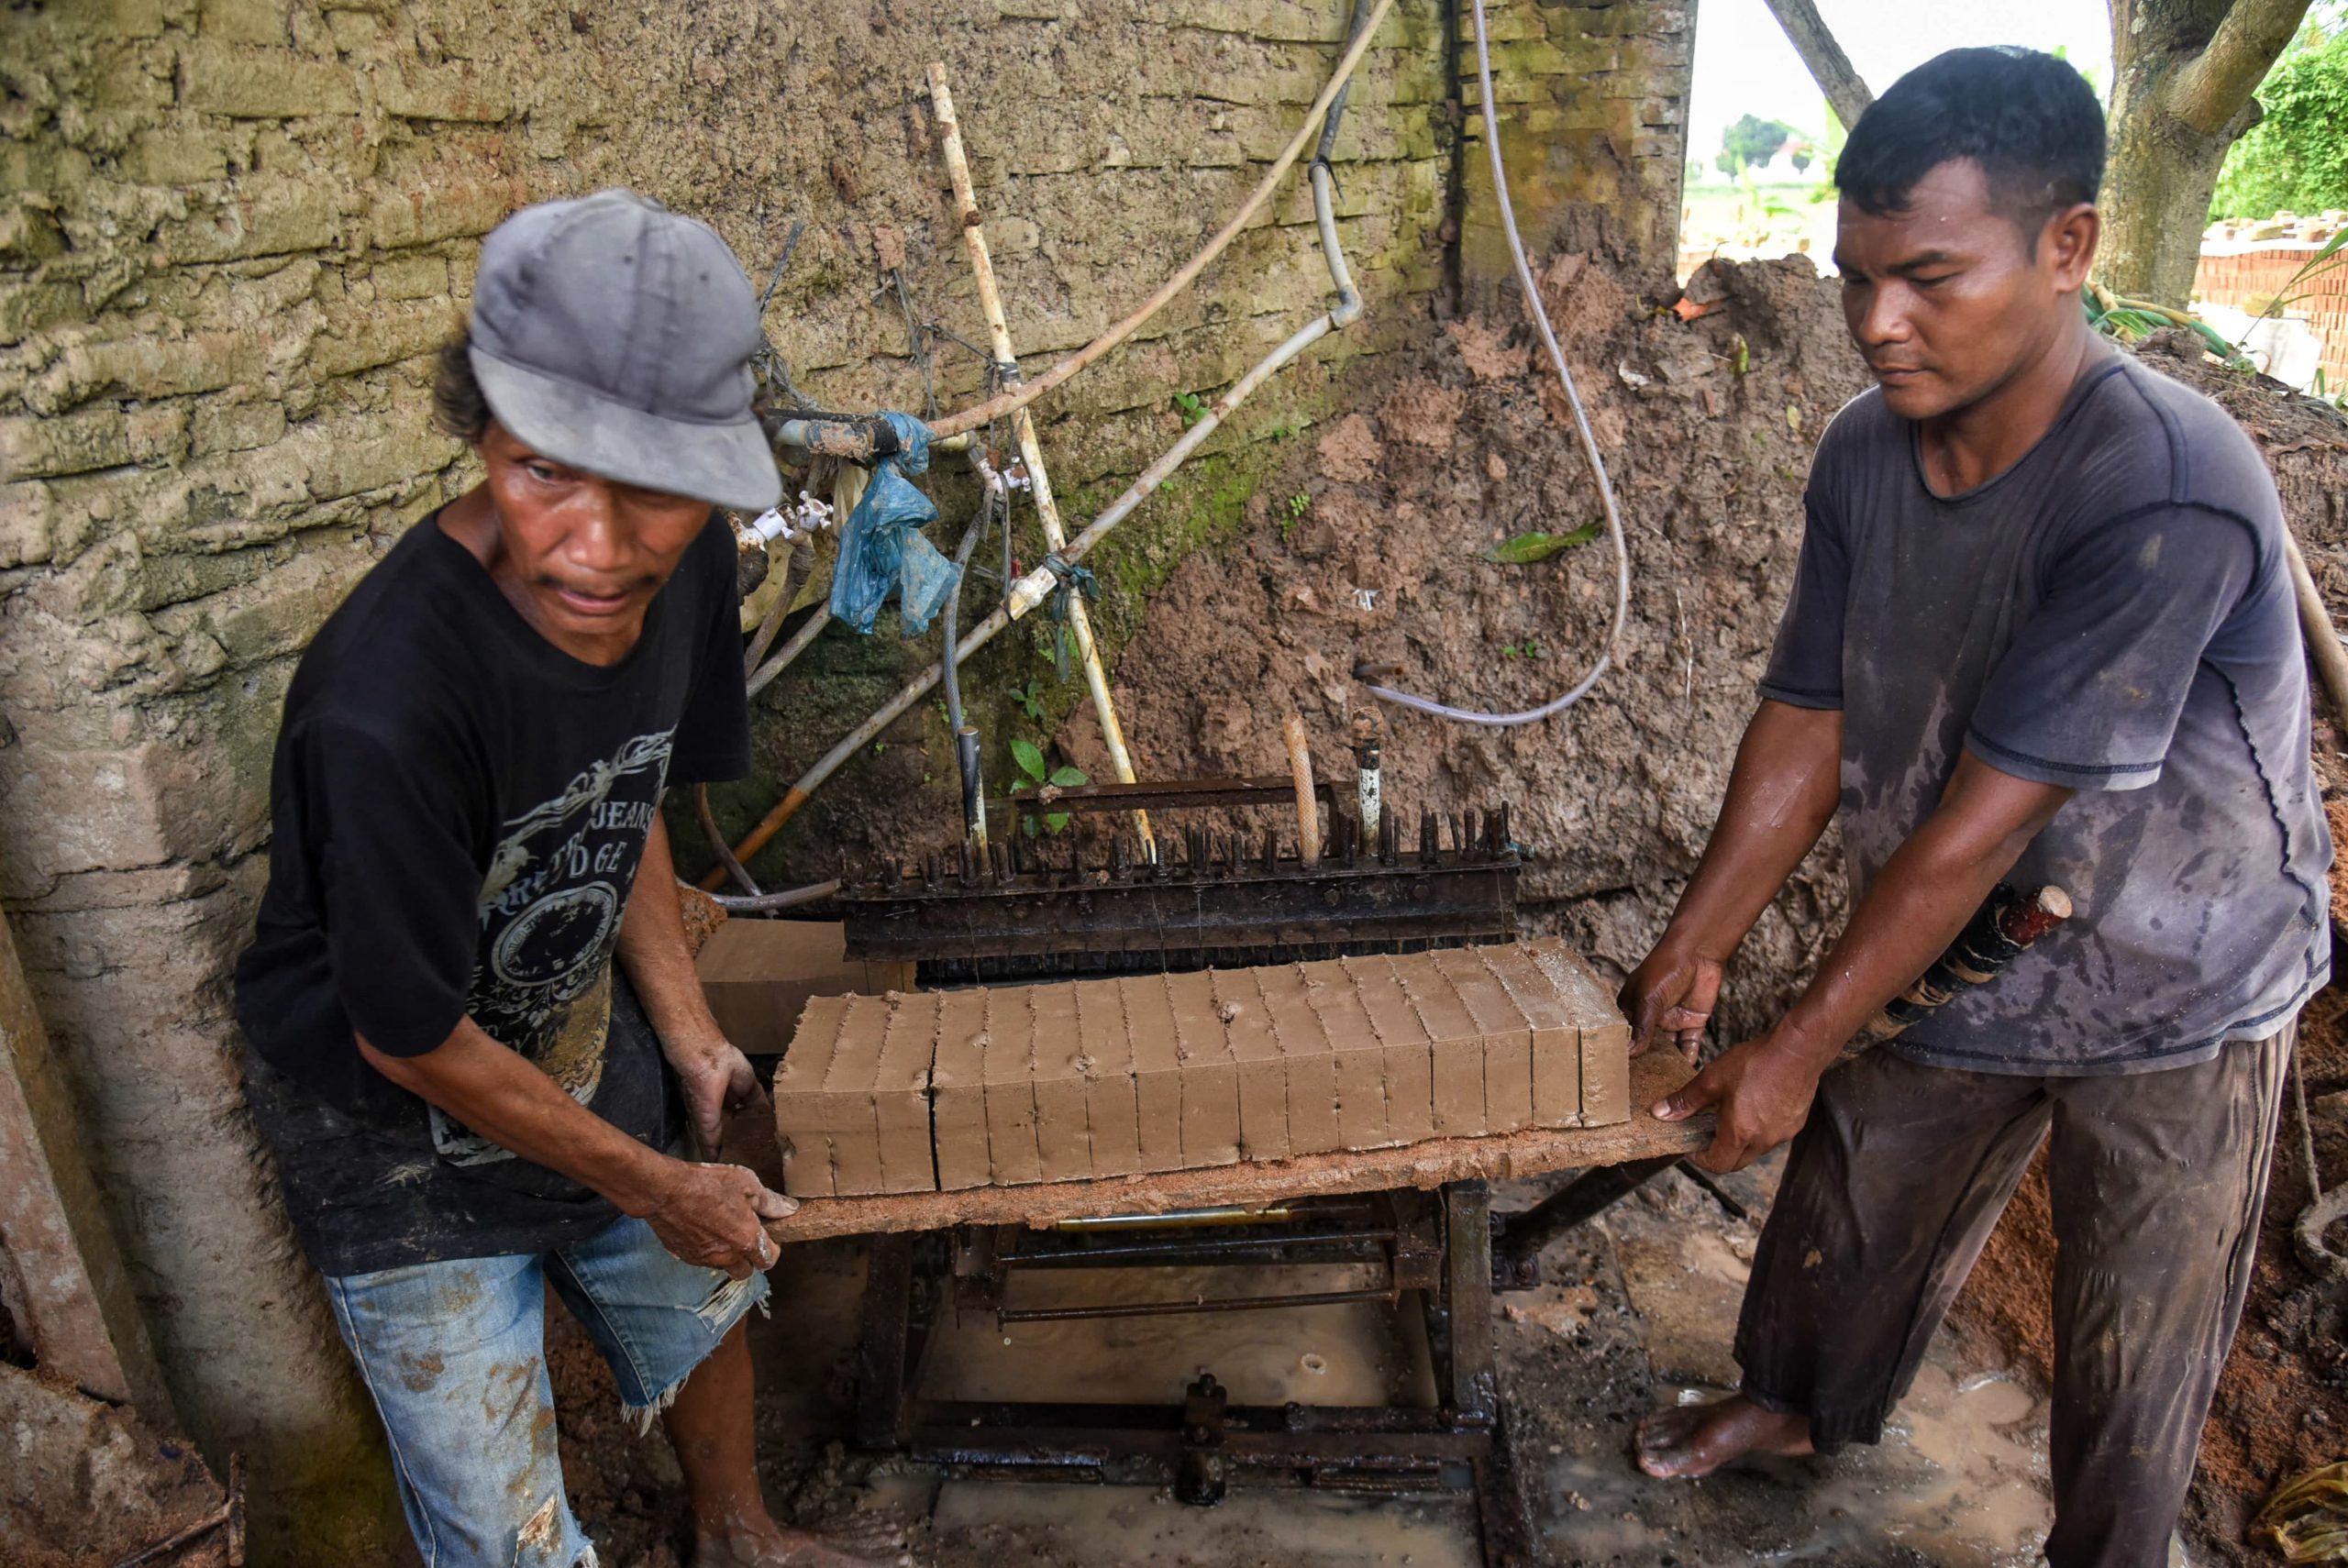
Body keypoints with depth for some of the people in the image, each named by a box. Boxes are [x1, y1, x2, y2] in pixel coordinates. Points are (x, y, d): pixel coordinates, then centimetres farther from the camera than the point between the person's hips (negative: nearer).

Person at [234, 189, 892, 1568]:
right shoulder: (380, 709, -40)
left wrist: (692, 1041, 2)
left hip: (588, 1046, 6)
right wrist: (656, 1186, -12)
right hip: (403, 1136, -6)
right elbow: (415, 1041, -25)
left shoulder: (685, 564, -19)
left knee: (706, 1301, 28)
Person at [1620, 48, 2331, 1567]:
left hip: (2169, 998, -5)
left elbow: (1986, 819, -32)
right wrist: (1694, 954, -8)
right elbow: (1807, 722, -7)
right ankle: (1797, 1398, 52)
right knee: (1847, 1213, 23)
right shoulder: (1865, 451, -12)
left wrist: (1801, 1045, -25)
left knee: (2131, 1344, 14)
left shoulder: (2168, 495, -33)